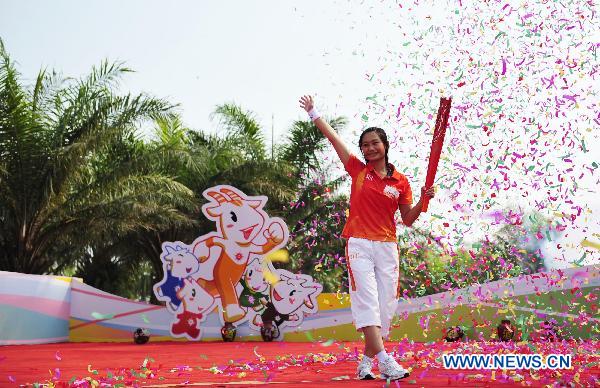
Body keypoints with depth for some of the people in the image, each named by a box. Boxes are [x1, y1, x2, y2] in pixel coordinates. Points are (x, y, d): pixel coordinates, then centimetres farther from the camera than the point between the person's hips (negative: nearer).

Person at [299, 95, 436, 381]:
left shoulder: (400, 182, 8)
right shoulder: (358, 170, 6)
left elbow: (408, 219, 10)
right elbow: (333, 138, 9)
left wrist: (423, 200, -6)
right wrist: (313, 112, 12)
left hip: (387, 247, 2)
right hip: (359, 244, -2)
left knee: (385, 305, 0)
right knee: (367, 300, -14)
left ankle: (366, 362, 11)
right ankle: (384, 360, -18)